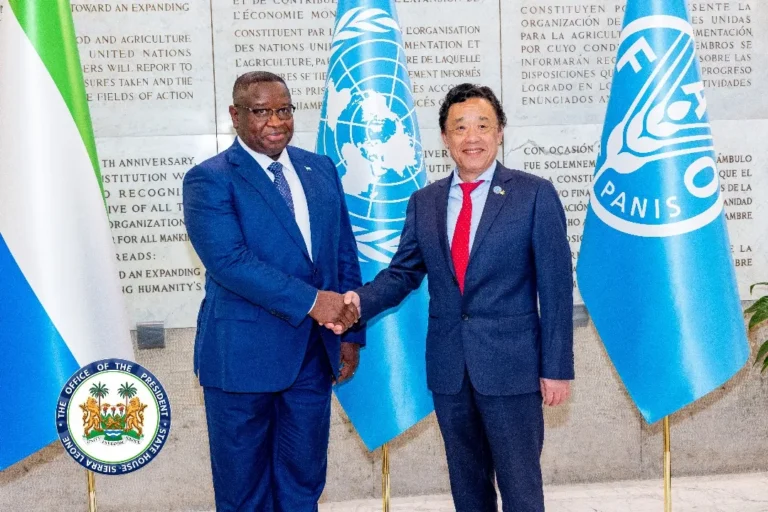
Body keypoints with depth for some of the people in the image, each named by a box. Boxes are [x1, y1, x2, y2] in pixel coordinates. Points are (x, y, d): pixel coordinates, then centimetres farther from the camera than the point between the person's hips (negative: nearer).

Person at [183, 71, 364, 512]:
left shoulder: (322, 169, 10)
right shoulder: (209, 179, -7)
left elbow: (345, 255, 12)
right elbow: (228, 260, -20)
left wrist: (352, 333, 8)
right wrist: (310, 301, -24)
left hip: (314, 354, 5)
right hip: (243, 355, -4)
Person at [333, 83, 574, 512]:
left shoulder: (535, 194, -4)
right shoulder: (424, 202, 8)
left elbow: (556, 287, -6)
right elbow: (403, 272, 9)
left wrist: (557, 367, -9)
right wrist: (361, 301, -11)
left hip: (511, 364, -4)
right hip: (448, 367, 4)